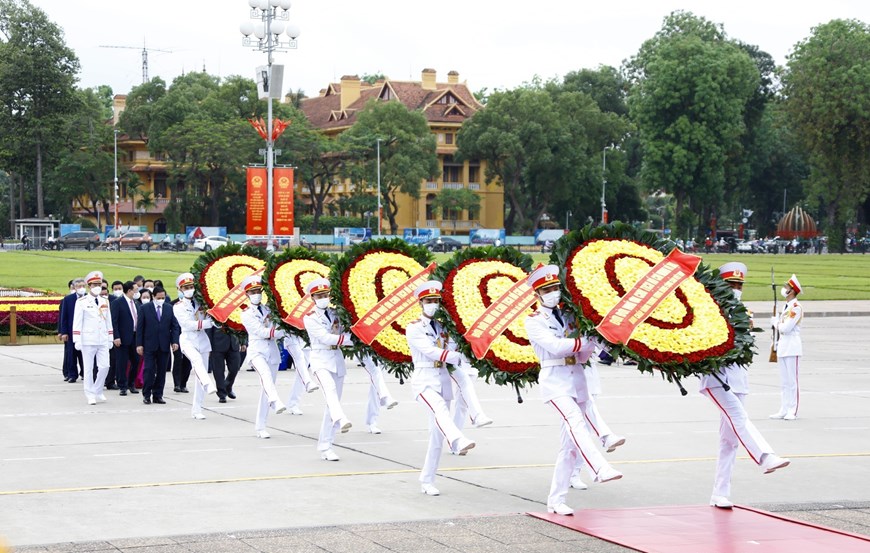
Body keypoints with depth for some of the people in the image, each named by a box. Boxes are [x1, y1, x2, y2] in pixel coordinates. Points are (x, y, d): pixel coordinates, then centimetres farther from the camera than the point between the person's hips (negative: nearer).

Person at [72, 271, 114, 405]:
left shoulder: (105, 301, 12)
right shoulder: (82, 302, -3)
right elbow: (77, 322, -6)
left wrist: (110, 338, 14)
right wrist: (77, 340, -11)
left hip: (103, 340, 4)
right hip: (88, 340, -4)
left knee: (104, 367, 1)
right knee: (88, 369, 1)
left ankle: (97, 391, 18)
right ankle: (90, 395, 8)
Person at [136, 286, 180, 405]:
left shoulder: (169, 308, 7)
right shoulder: (145, 308, 0)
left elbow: (174, 326, 8)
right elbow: (140, 327, 0)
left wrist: (175, 341, -3)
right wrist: (139, 344, -6)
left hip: (164, 345, 3)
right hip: (149, 345, -3)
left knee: (162, 371, 4)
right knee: (149, 370, -5)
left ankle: (158, 395, 11)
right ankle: (146, 395, 4)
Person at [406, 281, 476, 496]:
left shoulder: (443, 327, 15)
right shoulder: (414, 328, -2)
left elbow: (452, 350, 6)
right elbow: (432, 352, -15)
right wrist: (459, 358, -22)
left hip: (443, 381, 6)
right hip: (424, 381, -6)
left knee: (437, 434, 5)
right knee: (439, 407, -37)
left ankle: (427, 482, 13)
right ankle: (458, 441, -64)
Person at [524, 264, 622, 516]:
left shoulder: (568, 316, 16)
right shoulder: (534, 321, 2)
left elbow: (581, 356, 12)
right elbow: (554, 346, -14)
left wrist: (589, 346, -7)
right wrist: (585, 341, -16)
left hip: (577, 380, 6)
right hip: (554, 381, -6)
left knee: (570, 444, 3)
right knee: (575, 422, -30)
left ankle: (556, 500, 8)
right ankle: (601, 469, -50)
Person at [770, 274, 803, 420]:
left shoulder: (796, 307, -13)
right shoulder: (786, 306, 16)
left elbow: (786, 327, -19)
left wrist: (776, 322, -2)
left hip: (792, 349, -9)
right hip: (782, 348, 9)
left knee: (792, 381, -6)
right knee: (784, 382, 11)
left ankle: (792, 411, -3)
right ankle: (784, 410, 15)